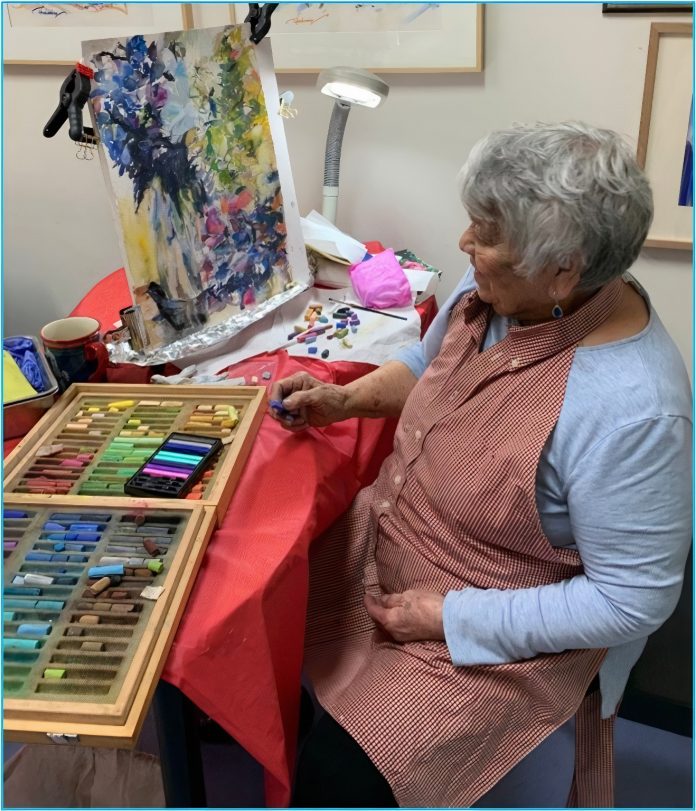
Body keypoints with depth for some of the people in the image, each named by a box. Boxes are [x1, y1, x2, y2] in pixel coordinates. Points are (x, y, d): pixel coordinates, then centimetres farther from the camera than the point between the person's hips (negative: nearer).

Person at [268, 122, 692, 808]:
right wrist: (344, 400, -4)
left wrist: (454, 617, -21)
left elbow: (634, 601, -24)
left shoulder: (628, 410, -32)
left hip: (496, 639, -7)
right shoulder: (497, 291, -10)